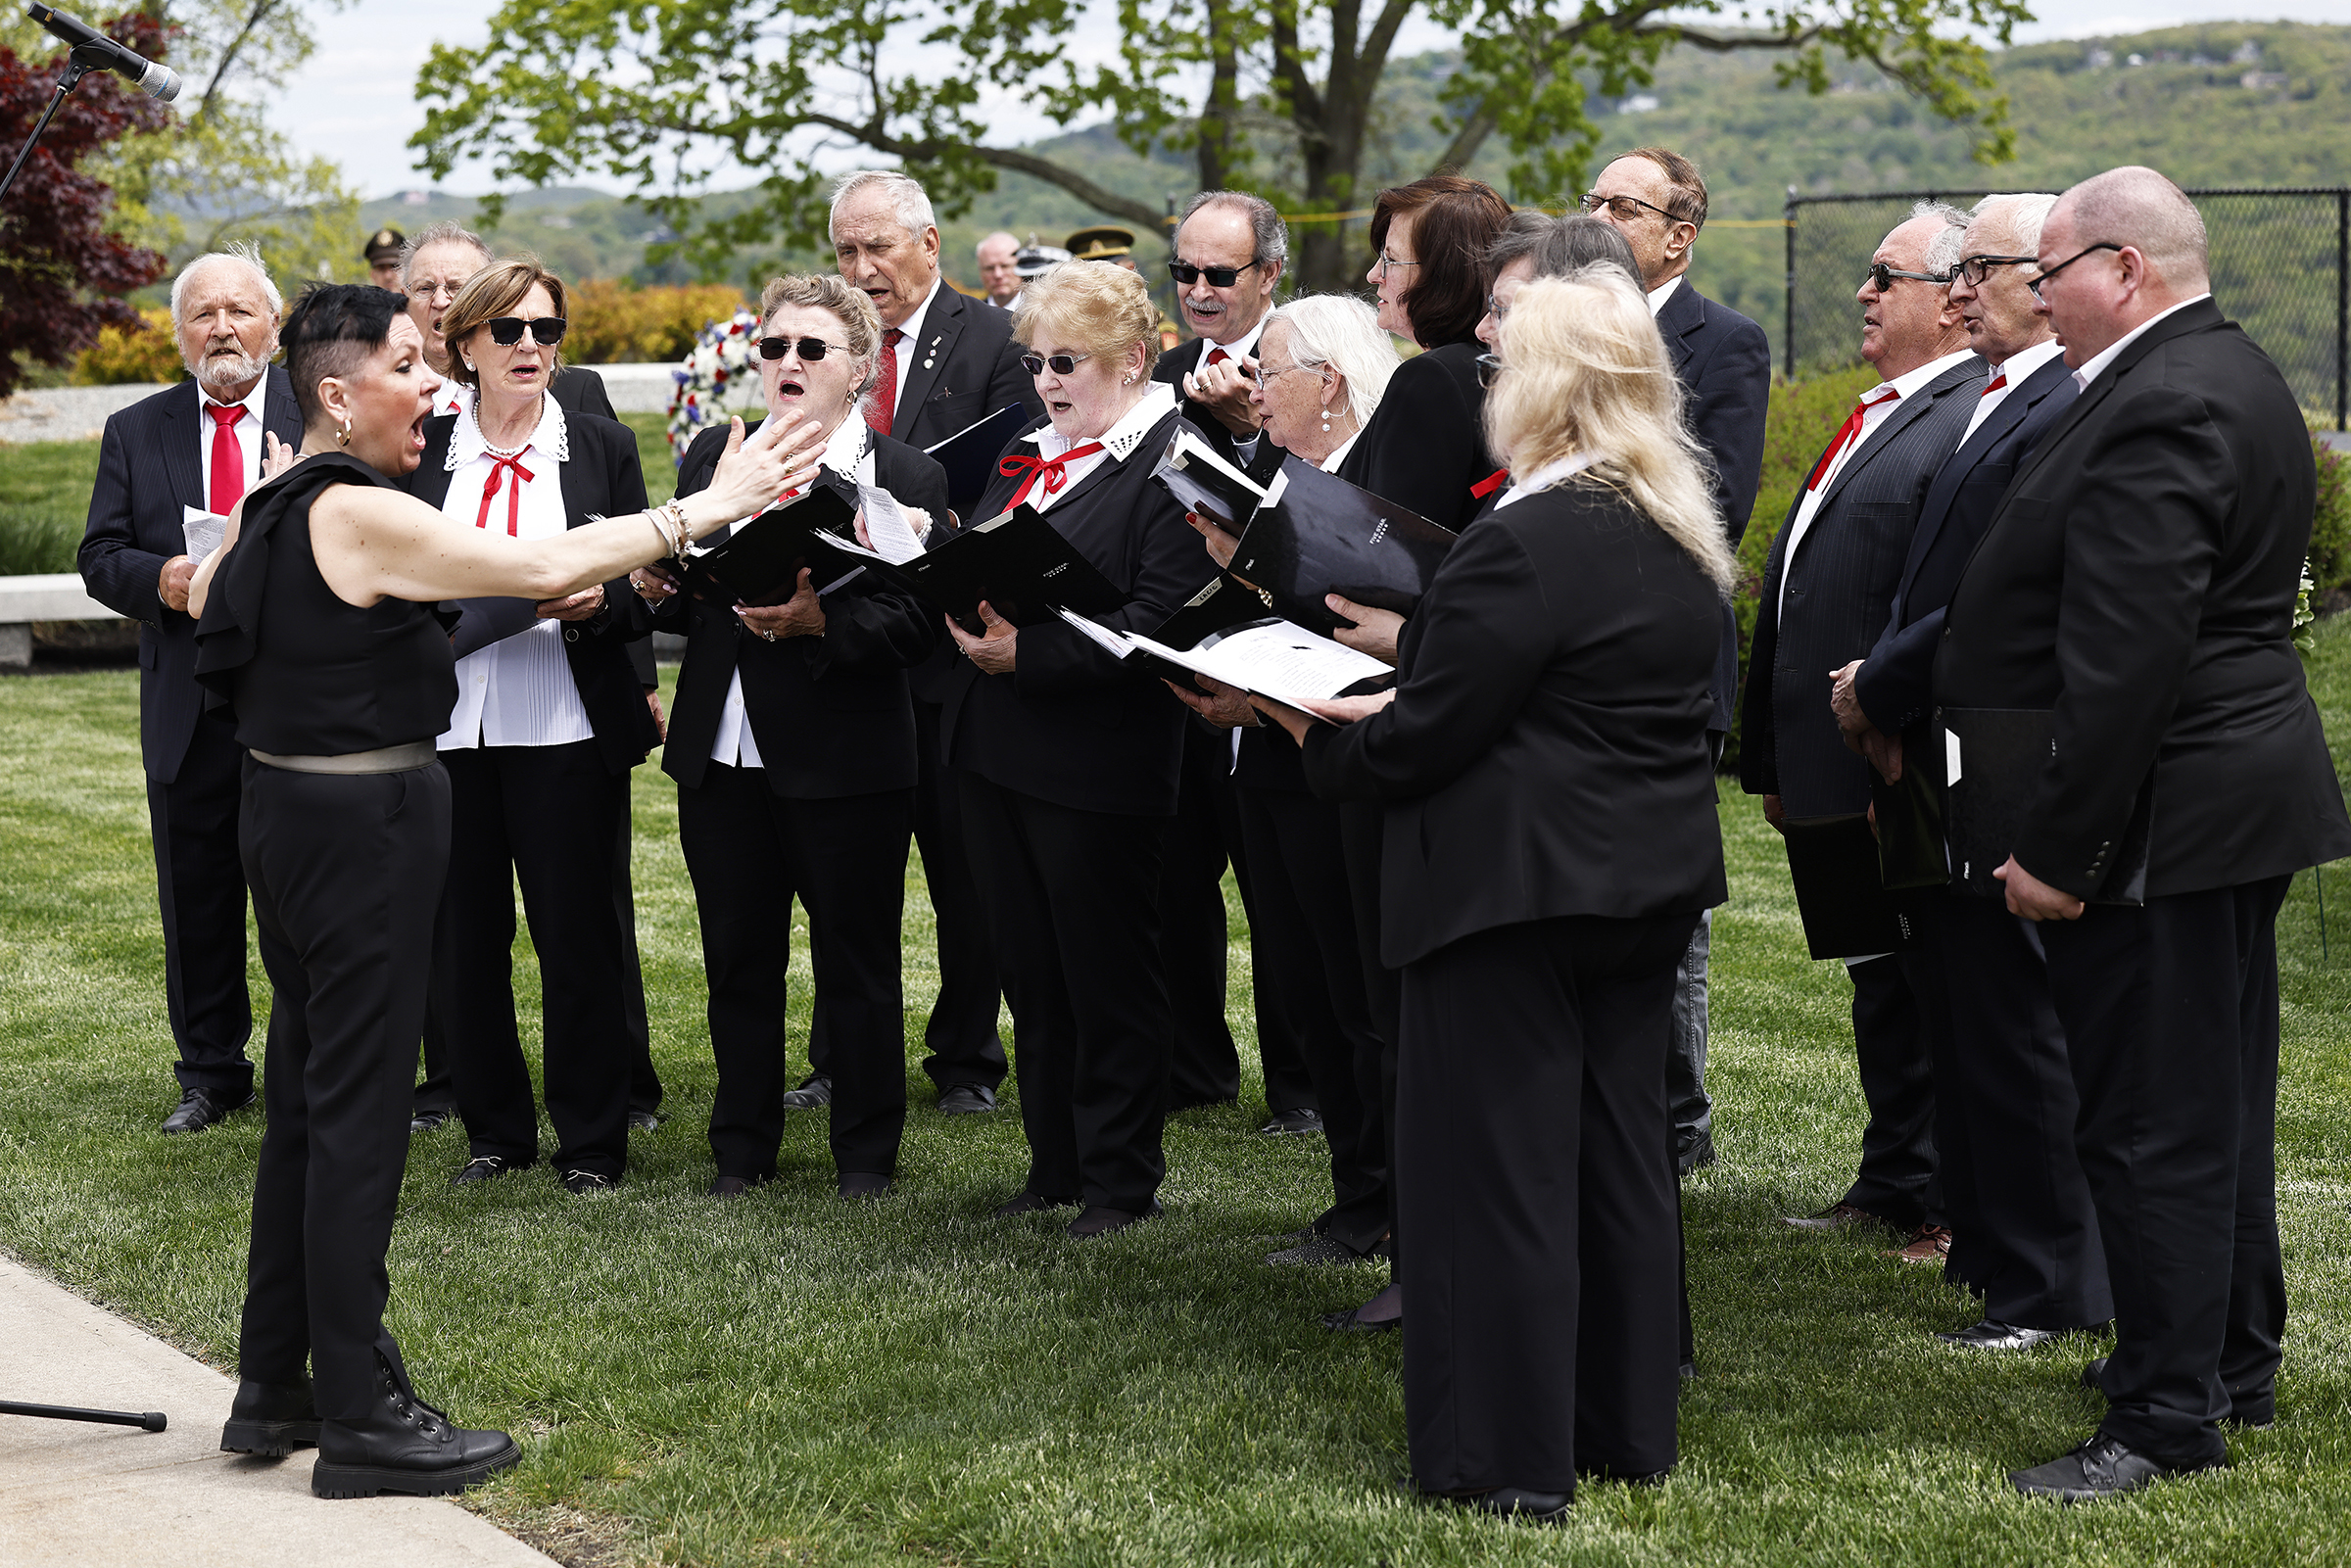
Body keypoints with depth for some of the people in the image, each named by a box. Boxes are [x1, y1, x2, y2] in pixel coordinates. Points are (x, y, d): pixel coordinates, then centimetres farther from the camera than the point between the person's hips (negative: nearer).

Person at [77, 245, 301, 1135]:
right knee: (197, 902, 10)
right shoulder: (135, 433, 8)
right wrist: (159, 579, -15)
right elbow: (100, 558, 6)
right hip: (189, 710, 3)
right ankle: (211, 1076, 22)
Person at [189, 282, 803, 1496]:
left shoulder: (270, 505, 8)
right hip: (363, 817, -10)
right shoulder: (358, 516, -20)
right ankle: (359, 1419, 1)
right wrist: (707, 508, -19)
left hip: (286, 806, 10)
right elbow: (548, 567, -23)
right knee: (360, 1106, -4)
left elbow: (205, 595, 27)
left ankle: (273, 1389, 23)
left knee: (303, 1095, 16)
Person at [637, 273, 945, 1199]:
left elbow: (916, 626, -14)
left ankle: (866, 1152, 19)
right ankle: (743, 1148, 24)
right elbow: (684, 601, 16)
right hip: (724, 757, 5)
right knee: (737, 963, 12)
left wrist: (819, 620, -28)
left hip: (846, 765, -4)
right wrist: (656, 586, -6)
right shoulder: (712, 457, 11)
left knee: (857, 966, 6)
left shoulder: (906, 479, -5)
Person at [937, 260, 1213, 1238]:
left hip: (1096, 765, -8)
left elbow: (1158, 629, -20)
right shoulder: (1025, 455, 14)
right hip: (992, 751, 8)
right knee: (1031, 974, 15)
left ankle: (1120, 1181, 16)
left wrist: (1028, 654, -25)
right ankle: (1054, 1165, 27)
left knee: (1109, 980, 4)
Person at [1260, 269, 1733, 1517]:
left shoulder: (1523, 544, -20)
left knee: (1498, 1168, 0)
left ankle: (1509, 1457, 5)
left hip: (1515, 888, -9)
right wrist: (1406, 685, 16)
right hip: (1648, 880, 9)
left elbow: (1421, 737, -18)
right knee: (1618, 1153, 15)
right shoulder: (1680, 541, 9)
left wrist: (1326, 739, 2)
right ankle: (1624, 1429, 24)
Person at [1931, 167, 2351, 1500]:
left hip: (2165, 814, -11)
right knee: (2222, 1101, 20)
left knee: (2150, 1124, -4)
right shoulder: (2234, 373, 13)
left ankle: (2171, 1418, 4)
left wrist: (2058, 849, -22)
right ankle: (2238, 1360, 33)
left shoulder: (2160, 408, -21)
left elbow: (2124, 657, -26)